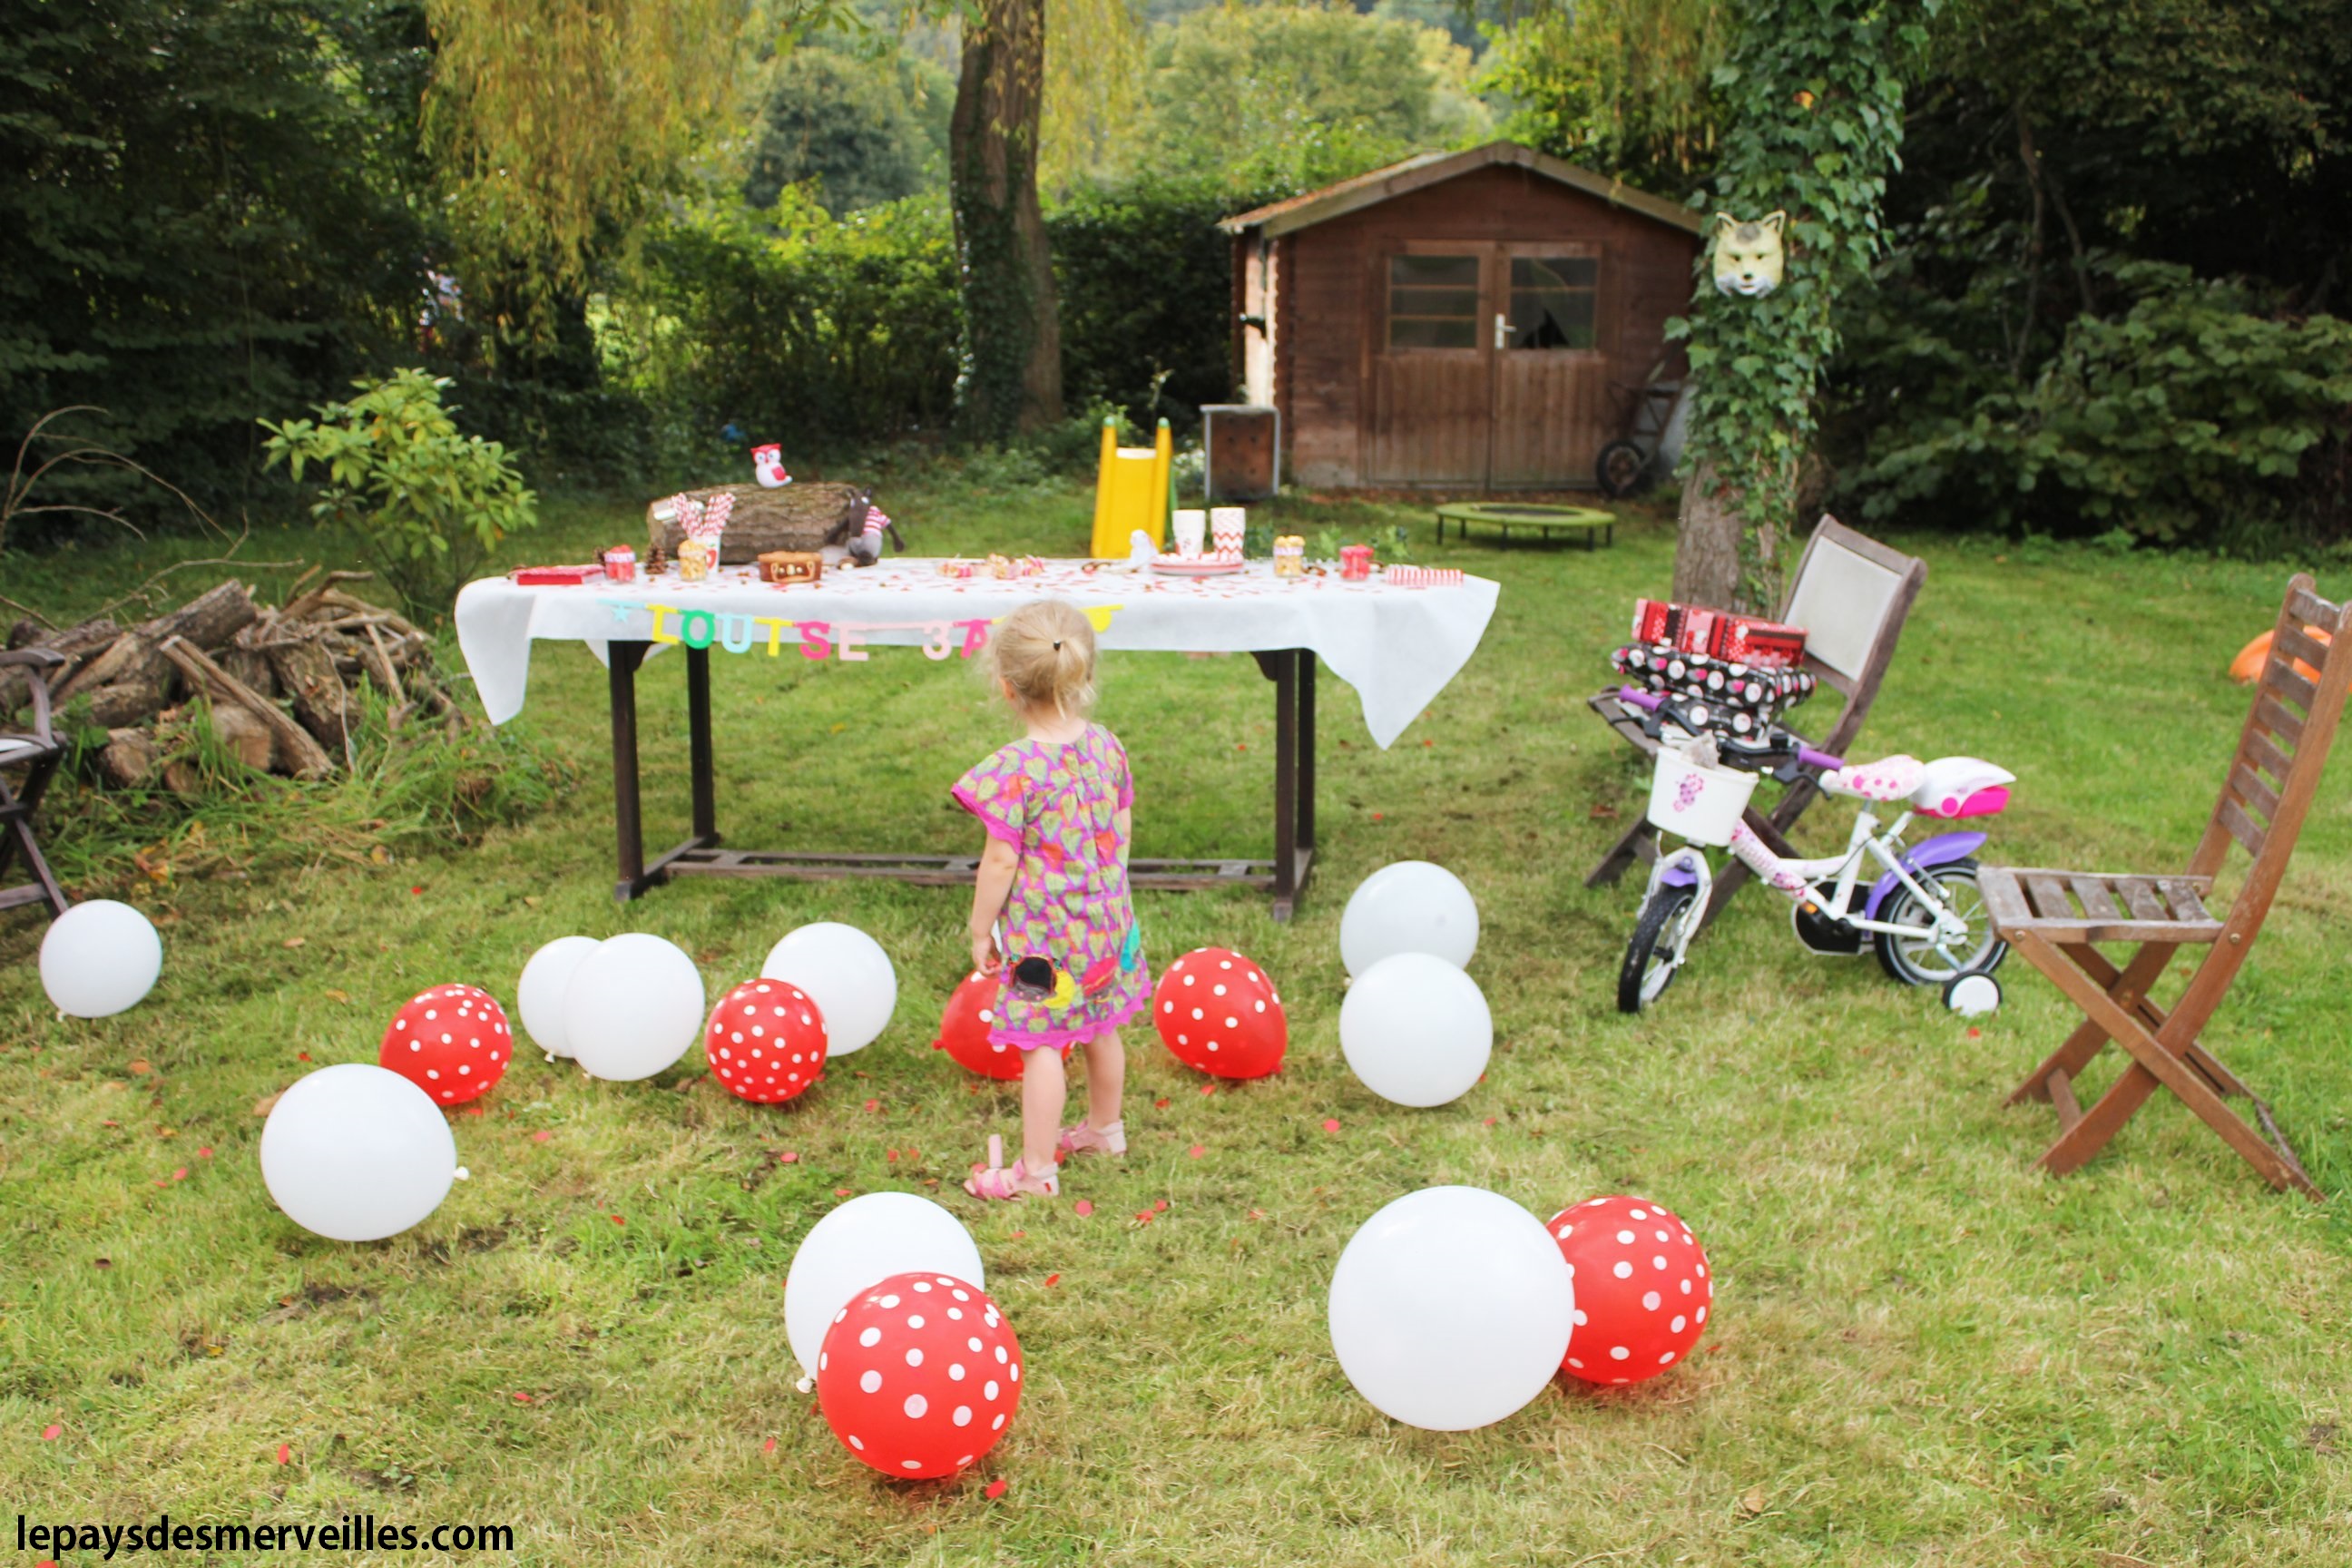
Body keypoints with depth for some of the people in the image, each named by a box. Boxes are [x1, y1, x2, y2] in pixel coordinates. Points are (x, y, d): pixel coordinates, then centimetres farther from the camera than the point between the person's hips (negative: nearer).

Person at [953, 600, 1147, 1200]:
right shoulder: (1106, 745, -3)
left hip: (1042, 932, -7)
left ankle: (1036, 1170, 12)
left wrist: (981, 931, -5)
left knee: (1041, 1047, 3)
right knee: (1100, 1030, 23)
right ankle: (1104, 1127, 43)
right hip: (1106, 921, 7)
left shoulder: (1013, 769, -23)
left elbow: (1000, 863, -18)